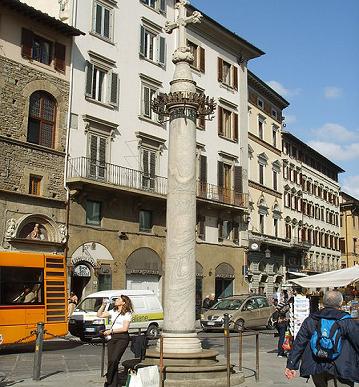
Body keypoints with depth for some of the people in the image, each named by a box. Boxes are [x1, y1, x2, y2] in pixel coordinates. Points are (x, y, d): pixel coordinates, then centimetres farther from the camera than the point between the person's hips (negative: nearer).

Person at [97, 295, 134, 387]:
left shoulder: (127, 314, -4)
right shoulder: (113, 311, 15)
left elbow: (125, 328, -12)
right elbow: (99, 315, 17)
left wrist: (111, 330, -12)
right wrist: (103, 305, 5)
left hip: (122, 338, -6)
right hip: (112, 338, 6)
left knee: (114, 360, -20)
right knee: (111, 361, 0)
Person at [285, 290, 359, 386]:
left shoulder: (310, 320, 5)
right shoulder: (347, 322, -5)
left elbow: (298, 344, 6)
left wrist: (291, 366, 10)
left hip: (316, 369, 4)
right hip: (340, 369, -4)